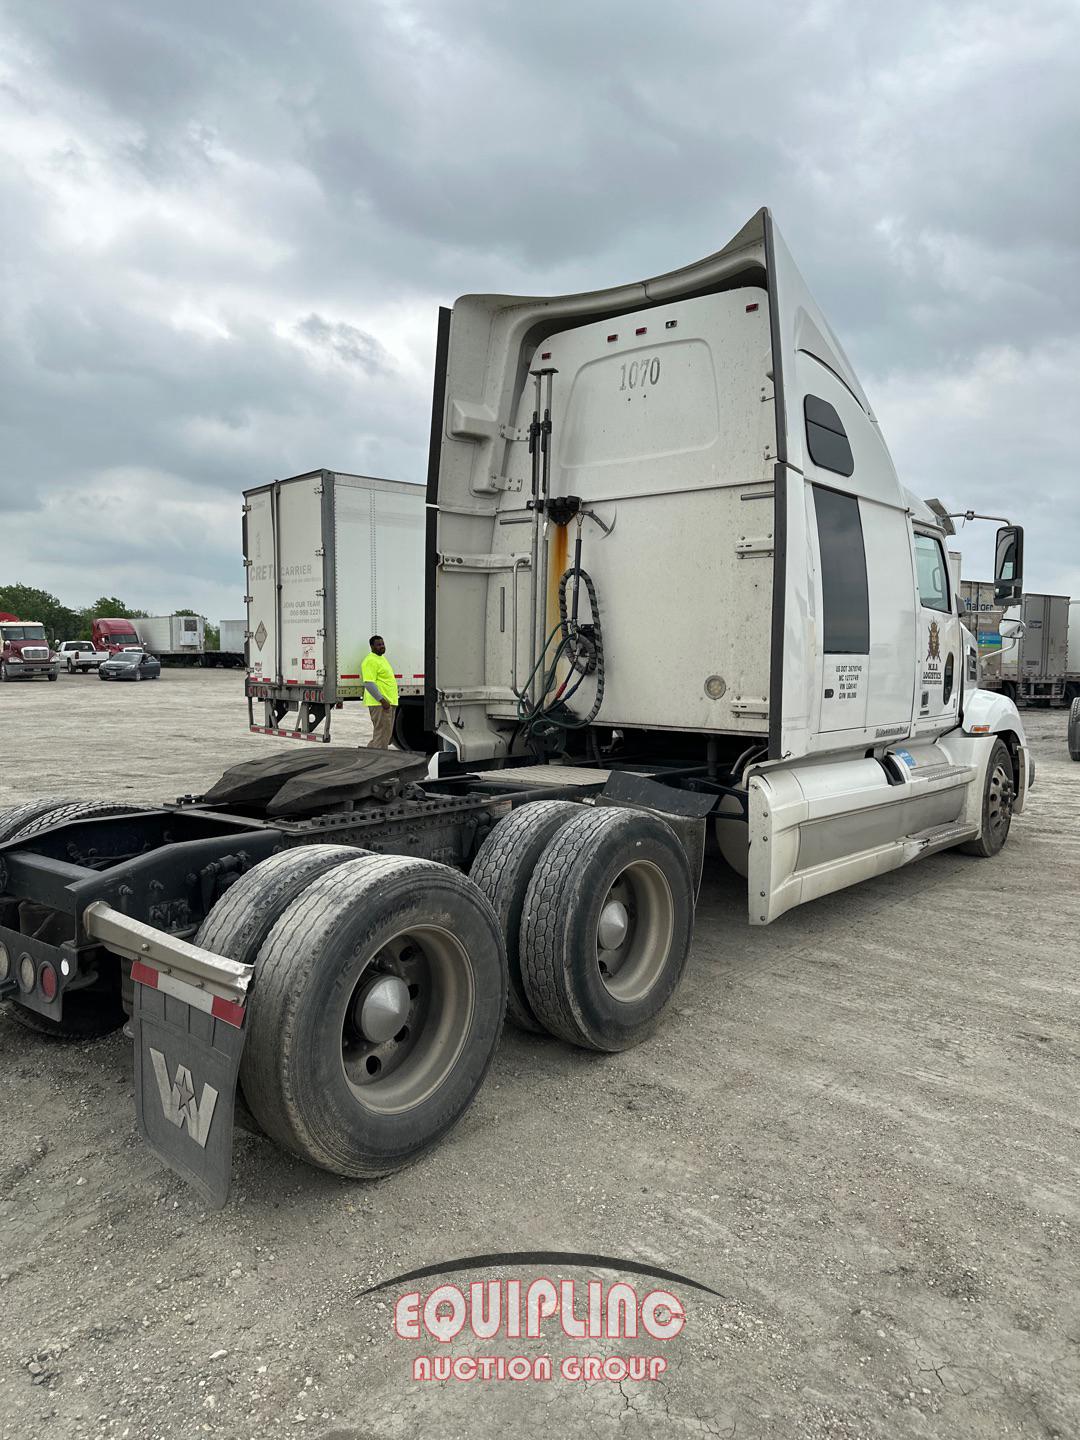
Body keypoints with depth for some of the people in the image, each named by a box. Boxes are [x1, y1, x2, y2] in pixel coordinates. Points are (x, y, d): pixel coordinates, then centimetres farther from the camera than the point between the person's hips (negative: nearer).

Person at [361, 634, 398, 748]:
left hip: (389, 702, 10)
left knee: (386, 734, 14)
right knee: (381, 733, -10)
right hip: (379, 704, -10)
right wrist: (382, 700, -25)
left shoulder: (382, 658, 19)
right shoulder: (370, 661, -13)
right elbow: (369, 683, -21)